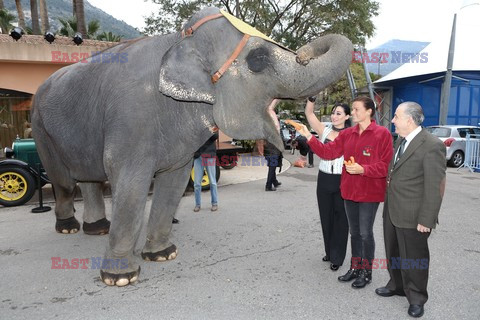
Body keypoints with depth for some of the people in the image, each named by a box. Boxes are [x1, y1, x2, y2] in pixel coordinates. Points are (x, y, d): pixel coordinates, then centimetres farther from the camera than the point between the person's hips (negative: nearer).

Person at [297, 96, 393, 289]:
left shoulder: (382, 133, -11)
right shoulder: (347, 133, 5)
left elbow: (386, 165, -13)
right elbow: (328, 152, 1)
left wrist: (363, 169, -24)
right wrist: (309, 137, -6)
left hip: (369, 193, -6)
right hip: (349, 191, 6)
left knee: (365, 233, 4)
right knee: (354, 232, 17)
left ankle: (366, 272, 24)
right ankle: (355, 268, 33)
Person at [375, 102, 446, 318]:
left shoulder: (432, 146, -18)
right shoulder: (400, 141, 8)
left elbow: (435, 187, -19)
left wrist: (426, 220, -17)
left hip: (412, 216, -8)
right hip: (391, 211, 8)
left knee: (414, 259, 10)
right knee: (393, 253, 22)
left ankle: (416, 298, 32)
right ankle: (397, 285, 44)